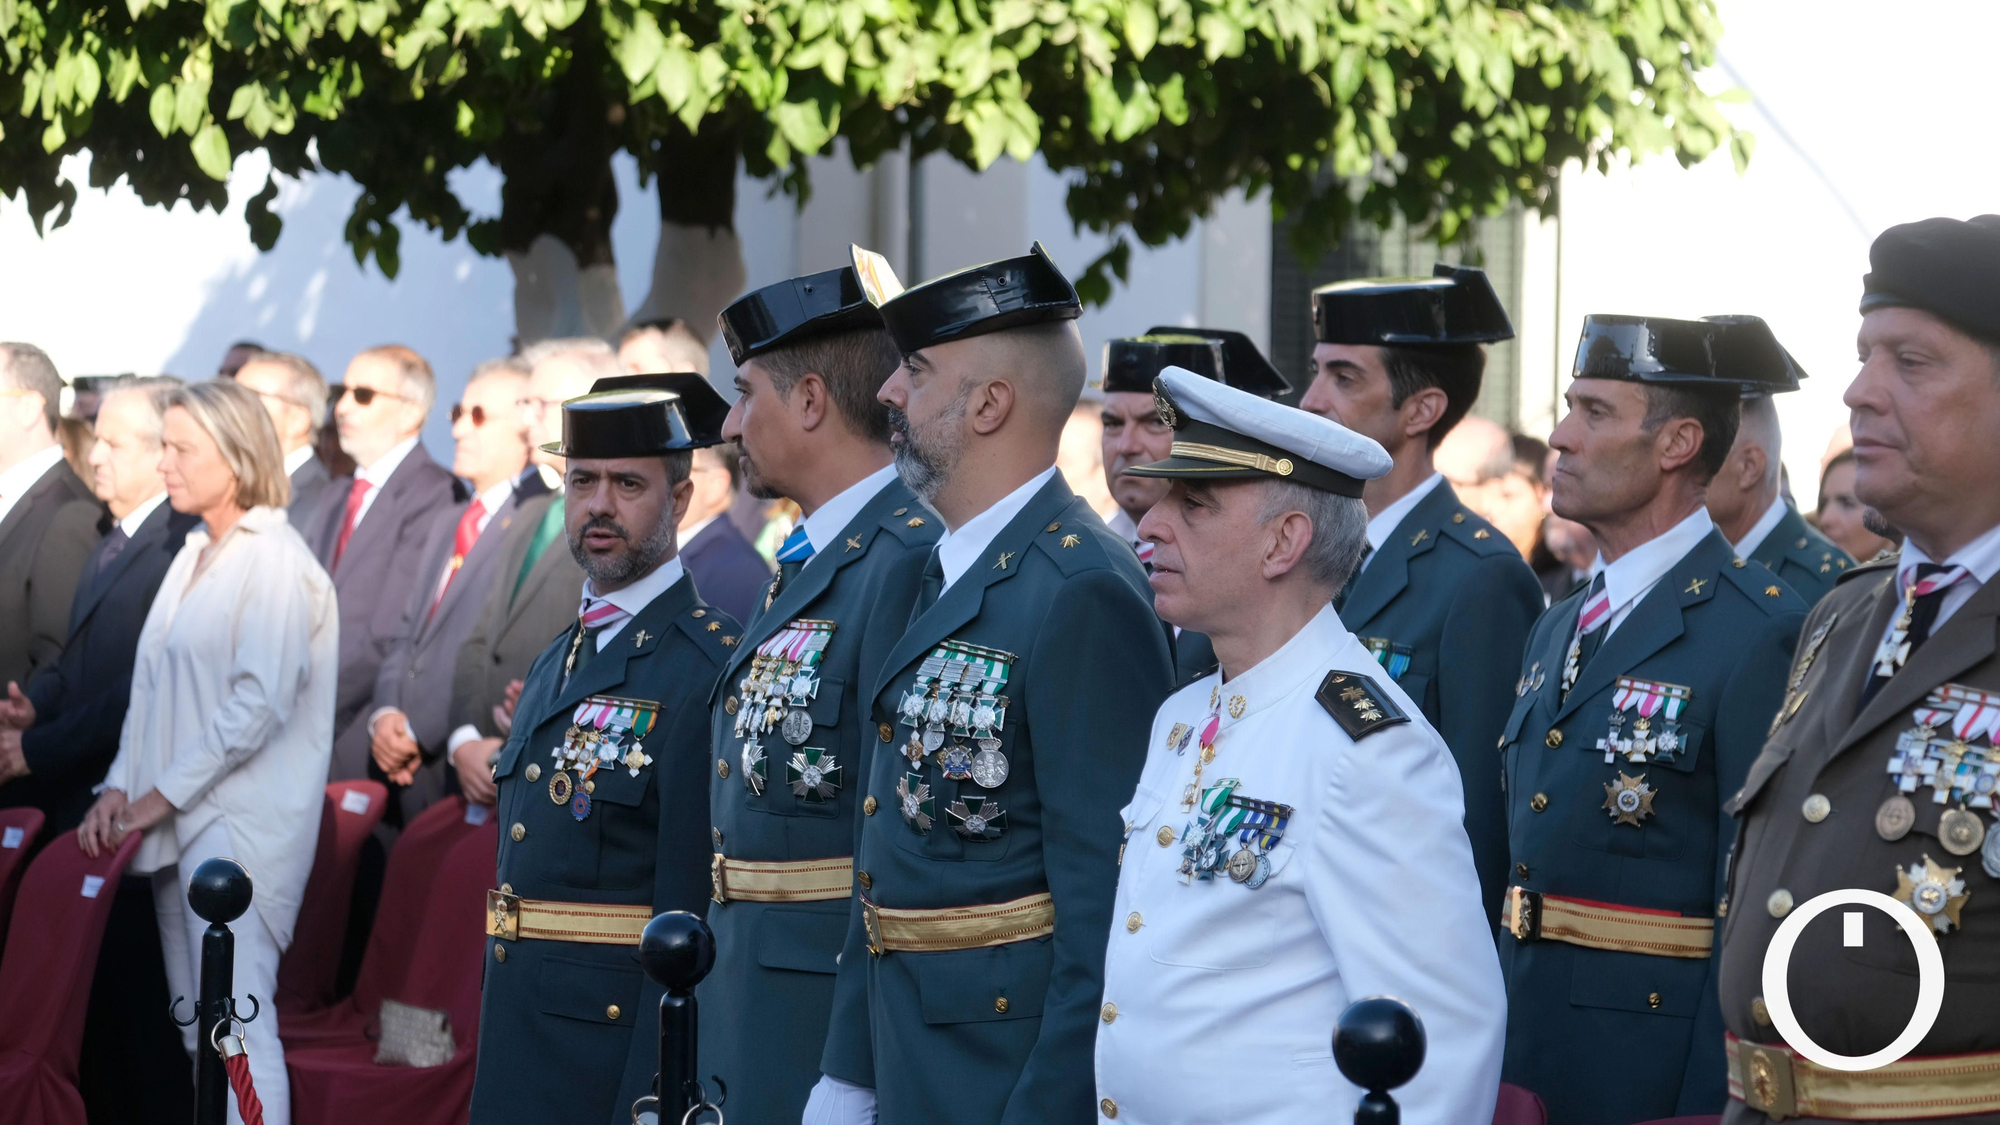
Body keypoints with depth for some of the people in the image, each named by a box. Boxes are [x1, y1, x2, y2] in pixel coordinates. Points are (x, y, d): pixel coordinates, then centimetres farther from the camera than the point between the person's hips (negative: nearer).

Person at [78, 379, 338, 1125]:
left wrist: (163, 793, -14)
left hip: (239, 824, -9)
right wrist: (121, 787, 5)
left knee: (239, 1022, -14)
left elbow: (259, 702, -17)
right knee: (197, 1031, 8)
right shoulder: (195, 558, 17)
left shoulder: (274, 561, -10)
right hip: (179, 823, 9)